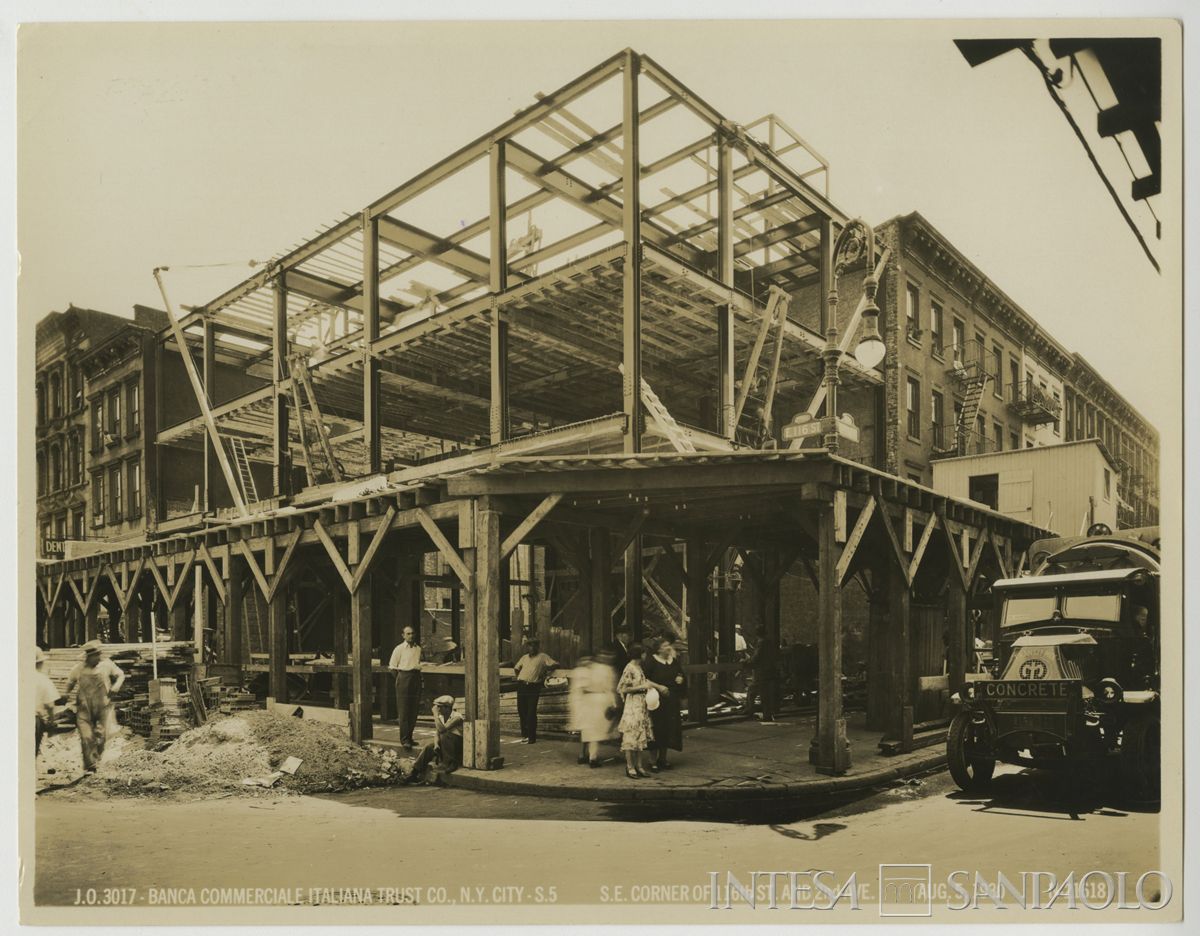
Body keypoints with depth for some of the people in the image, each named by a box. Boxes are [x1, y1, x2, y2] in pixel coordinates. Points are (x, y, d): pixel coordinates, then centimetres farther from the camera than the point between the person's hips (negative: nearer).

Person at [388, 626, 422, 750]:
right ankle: (405, 740, -7)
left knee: (413, 710, 7)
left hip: (416, 678, 5)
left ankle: (409, 736, 17)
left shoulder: (418, 648, 12)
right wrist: (400, 678, 2)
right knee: (403, 710, -6)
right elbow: (392, 666, 0)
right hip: (403, 676, -5)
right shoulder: (399, 648, -2)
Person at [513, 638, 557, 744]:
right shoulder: (524, 657, 19)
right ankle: (524, 734, 19)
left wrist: (547, 668, -11)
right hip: (521, 686, 5)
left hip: (533, 687, -4)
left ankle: (531, 737, -1)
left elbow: (555, 664, 1)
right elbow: (516, 668, 30)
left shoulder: (543, 657, 6)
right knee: (521, 711, 5)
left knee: (531, 712, -7)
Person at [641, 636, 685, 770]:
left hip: (672, 700, 6)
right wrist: (658, 686, -20)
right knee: (657, 730, -3)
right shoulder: (651, 660, -11)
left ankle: (663, 759, 24)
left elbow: (680, 672, 20)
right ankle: (654, 761, 8)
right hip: (657, 700, -6)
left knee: (669, 729, 10)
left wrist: (680, 678, -2)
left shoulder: (674, 660, 6)